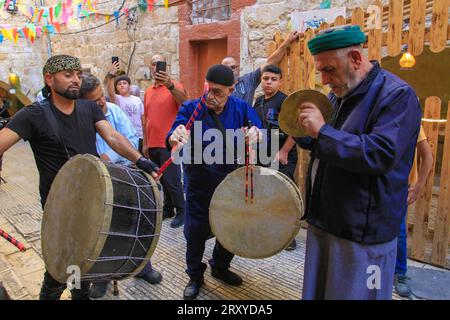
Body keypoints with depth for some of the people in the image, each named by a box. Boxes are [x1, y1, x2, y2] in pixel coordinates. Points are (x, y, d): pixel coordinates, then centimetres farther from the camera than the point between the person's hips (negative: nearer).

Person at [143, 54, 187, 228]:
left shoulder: (174, 86, -5)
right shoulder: (148, 91, 13)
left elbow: (183, 99, -29)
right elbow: (146, 119, 17)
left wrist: (169, 85, -46)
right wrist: (145, 143, 16)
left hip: (169, 144, -6)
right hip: (153, 144, 6)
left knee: (172, 180, -3)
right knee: (162, 180, 14)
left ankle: (181, 212, 12)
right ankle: (168, 208, 28)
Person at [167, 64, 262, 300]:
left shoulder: (241, 108, -6)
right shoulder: (190, 109, -11)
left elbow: (260, 135, -12)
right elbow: (172, 139, -23)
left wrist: (256, 134, -36)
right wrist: (175, 138, -47)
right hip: (200, 185, -2)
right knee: (196, 230, 8)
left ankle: (220, 267, 46)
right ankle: (195, 276, 34)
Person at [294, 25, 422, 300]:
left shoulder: (397, 95, -14)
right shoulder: (338, 94, 10)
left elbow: (382, 154, -27)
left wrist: (322, 131, -25)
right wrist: (302, 132, -1)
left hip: (362, 232, -7)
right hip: (323, 221, 8)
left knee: (353, 293, 9)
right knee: (317, 291, 20)